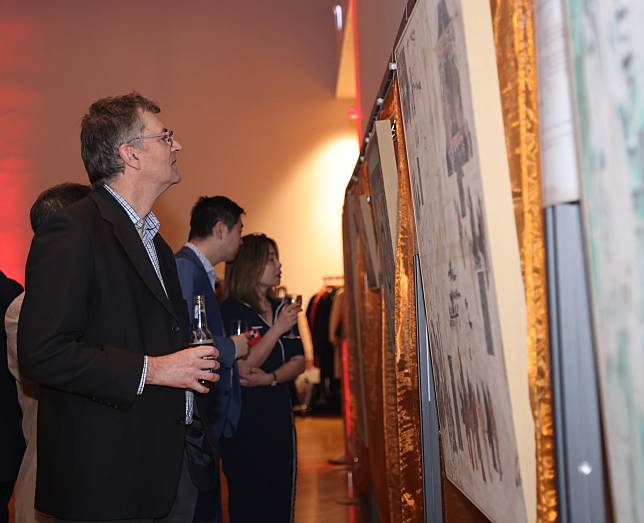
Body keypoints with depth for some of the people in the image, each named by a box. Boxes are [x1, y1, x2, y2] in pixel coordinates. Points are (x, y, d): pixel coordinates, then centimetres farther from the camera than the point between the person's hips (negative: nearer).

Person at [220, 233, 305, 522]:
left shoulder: (282, 310, 10)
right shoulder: (231, 311, -10)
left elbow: (298, 362, 5)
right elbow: (243, 368, -19)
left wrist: (270, 379, -14)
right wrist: (277, 329, -19)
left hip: (279, 418, 6)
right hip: (243, 423, -6)